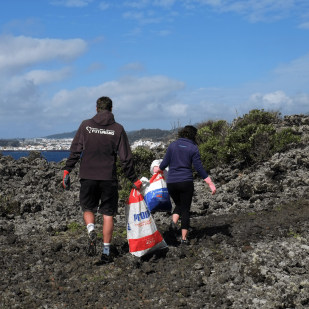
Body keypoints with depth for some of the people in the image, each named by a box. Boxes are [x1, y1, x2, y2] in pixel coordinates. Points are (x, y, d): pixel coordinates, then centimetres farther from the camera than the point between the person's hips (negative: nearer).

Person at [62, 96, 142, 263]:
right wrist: (134, 180, 8)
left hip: (87, 176, 1)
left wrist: (67, 171, 5)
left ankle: (91, 230, -10)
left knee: (87, 208, 19)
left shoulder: (86, 125, 2)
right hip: (109, 178, 0)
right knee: (108, 214, 8)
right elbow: (126, 158, 0)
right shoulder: (118, 129, 0)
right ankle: (106, 251, 8)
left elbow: (75, 151, -2)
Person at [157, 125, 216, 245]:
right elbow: (199, 168, -7)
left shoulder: (173, 145, 4)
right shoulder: (193, 148, -3)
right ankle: (184, 237, 4)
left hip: (171, 182, 3)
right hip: (186, 182, -3)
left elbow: (165, 163, 5)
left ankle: (173, 222, -4)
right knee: (185, 209, 6)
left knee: (178, 204, 24)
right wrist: (210, 183, -4)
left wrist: (159, 169, 28)